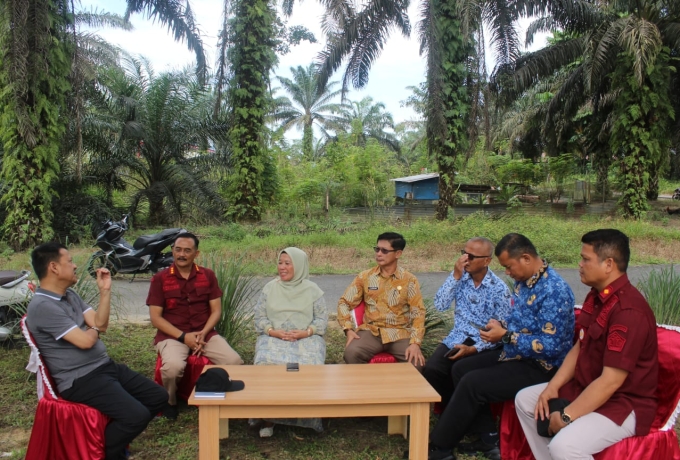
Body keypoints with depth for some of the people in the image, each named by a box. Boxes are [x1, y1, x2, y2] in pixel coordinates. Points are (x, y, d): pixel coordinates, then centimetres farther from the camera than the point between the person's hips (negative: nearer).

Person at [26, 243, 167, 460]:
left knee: (159, 397, 5)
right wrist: (93, 329, 0)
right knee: (137, 415, -25)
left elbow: (101, 324, 6)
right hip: (81, 380, -9)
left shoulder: (70, 295, 12)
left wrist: (105, 290, -2)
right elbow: (85, 341, -22)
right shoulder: (41, 306, -19)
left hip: (106, 367, 9)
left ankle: (115, 438, 21)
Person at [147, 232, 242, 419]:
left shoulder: (208, 275, 6)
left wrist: (203, 333, -14)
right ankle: (169, 402, -1)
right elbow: (155, 317, -5)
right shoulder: (160, 279, -1)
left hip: (205, 333, 2)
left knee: (235, 362, -22)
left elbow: (216, 310, 4)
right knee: (173, 366, -35)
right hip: (172, 335, -2)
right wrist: (183, 336, -17)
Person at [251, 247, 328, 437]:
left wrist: (305, 332, -13)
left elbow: (322, 319, 4)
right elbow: (259, 317, 8)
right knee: (268, 363, -31)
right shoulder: (269, 288, 12)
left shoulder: (312, 289, 9)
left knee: (310, 365, -33)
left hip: (306, 338, -1)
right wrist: (274, 331, -11)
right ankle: (268, 418, -20)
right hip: (274, 337, 1)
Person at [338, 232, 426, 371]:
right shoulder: (365, 277, 5)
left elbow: (418, 312, -3)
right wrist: (348, 329, -8)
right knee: (351, 353, -30)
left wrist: (415, 343, -18)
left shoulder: (409, 280, 1)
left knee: (416, 362, -28)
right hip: (371, 331, 1)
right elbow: (344, 302, 8)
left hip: (400, 334, 0)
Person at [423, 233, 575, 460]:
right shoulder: (523, 281, 5)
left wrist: (505, 336, -24)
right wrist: (501, 326, -2)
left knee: (472, 383, -19)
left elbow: (550, 347, -28)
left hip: (539, 368, -10)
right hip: (516, 355, 10)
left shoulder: (554, 290, -24)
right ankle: (488, 437, 9)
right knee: (461, 369, 6)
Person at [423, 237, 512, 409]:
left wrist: (473, 349, -19)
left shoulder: (499, 288, -8)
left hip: (484, 344, -3)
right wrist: (455, 276, -17)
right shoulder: (460, 278, 2)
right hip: (457, 338, 4)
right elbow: (440, 305, -9)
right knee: (431, 369, -21)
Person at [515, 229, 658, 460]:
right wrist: (552, 387, 0)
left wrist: (566, 416, -22)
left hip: (623, 403, -10)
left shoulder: (629, 311, -28)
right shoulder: (596, 295, 4)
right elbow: (579, 348, 11)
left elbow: (611, 381, -28)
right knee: (525, 399, 10)